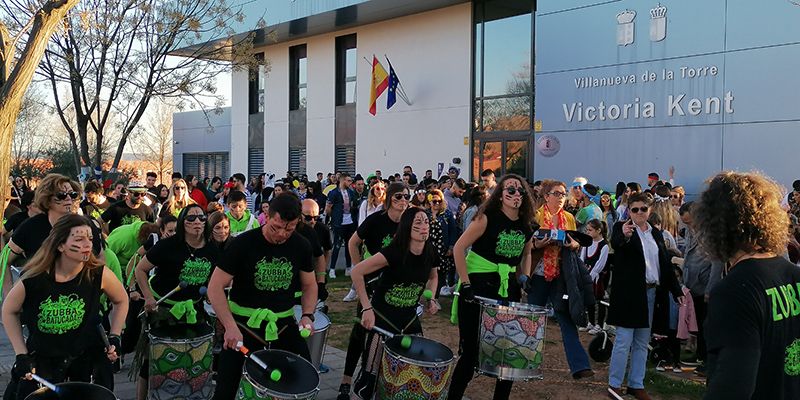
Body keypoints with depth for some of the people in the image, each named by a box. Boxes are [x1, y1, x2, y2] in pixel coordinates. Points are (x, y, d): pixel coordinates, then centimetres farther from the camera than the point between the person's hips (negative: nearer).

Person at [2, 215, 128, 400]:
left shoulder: (98, 274, -17)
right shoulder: (35, 279, -18)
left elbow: (121, 301, 4)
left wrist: (115, 337, -3)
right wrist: (21, 354, -3)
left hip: (83, 359, 1)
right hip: (40, 361, 0)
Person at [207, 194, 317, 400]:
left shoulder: (301, 246, -5)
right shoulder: (243, 243, -16)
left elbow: (309, 285, 9)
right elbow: (215, 287, -14)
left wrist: (307, 315, -10)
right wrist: (230, 326, -26)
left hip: (284, 323, 3)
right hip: (244, 321, -3)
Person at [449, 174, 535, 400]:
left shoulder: (526, 225, 5)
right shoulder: (487, 218, -12)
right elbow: (459, 248, -15)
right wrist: (465, 284, -17)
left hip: (508, 289, 6)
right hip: (478, 286, -6)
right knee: (471, 349, -1)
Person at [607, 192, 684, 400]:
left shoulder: (656, 233, 14)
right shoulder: (622, 227, -4)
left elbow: (666, 263, 16)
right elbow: (615, 242, -29)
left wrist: (677, 291, 11)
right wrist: (624, 236, -52)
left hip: (651, 293, 6)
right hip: (629, 293, -6)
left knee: (642, 343, 12)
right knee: (623, 341, -4)